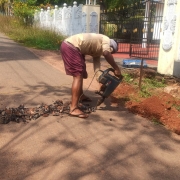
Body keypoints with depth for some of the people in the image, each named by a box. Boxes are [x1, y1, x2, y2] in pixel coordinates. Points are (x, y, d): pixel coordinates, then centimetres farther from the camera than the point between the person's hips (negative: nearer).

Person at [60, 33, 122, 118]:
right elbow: (106, 54, -18)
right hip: (71, 47, -11)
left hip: (69, 46, 11)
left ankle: (81, 96, 46)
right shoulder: (106, 40, 3)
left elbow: (96, 64, 15)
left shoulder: (98, 51, 26)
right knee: (78, 75, -13)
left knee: (80, 73, 25)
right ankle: (73, 109, -17)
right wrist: (116, 68, -11)